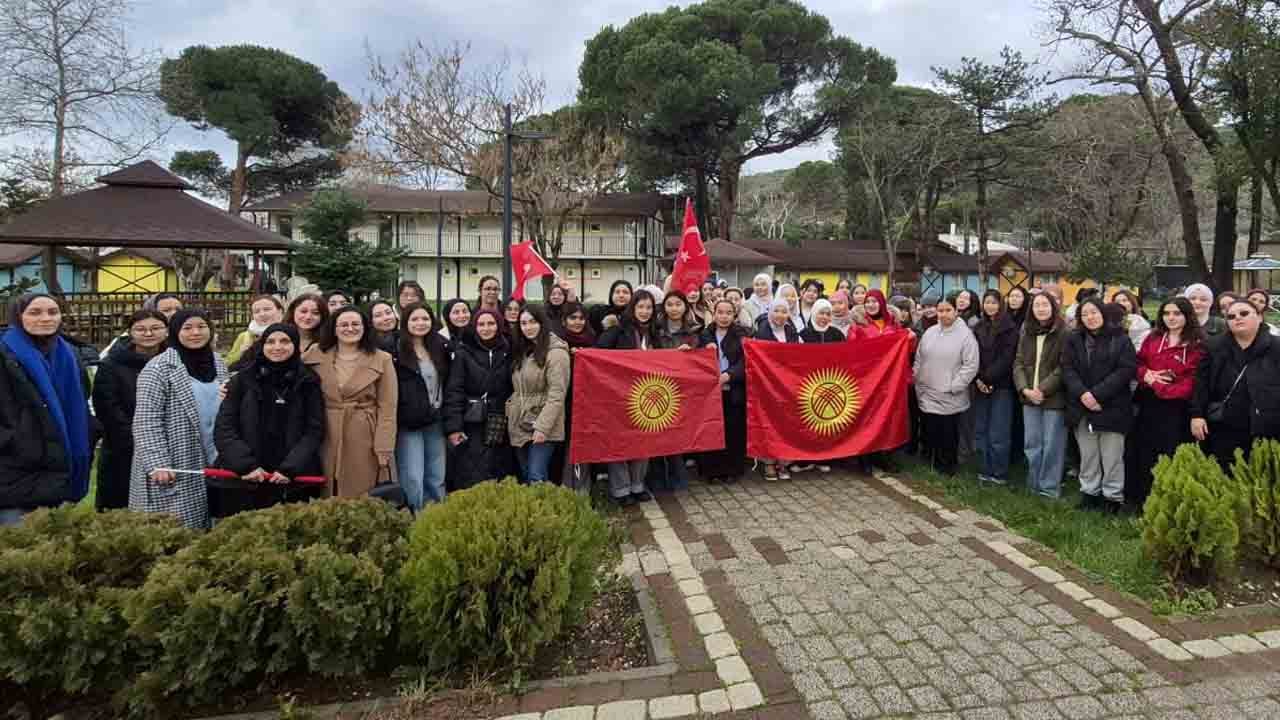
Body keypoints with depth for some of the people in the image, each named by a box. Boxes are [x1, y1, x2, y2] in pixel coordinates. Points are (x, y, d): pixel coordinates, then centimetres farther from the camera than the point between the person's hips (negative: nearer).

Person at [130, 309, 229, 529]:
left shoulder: (218, 364, 11)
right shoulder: (159, 368, -9)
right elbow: (146, 422, -13)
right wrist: (157, 464, -19)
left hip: (211, 466, 6)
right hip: (174, 469, -6)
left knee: (202, 530, 10)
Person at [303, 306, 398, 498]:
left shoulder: (382, 360, 0)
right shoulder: (315, 356, 6)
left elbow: (387, 408, -4)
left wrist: (383, 450, -10)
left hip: (365, 441, -2)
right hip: (327, 440, 2)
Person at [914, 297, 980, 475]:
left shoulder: (965, 334, -9)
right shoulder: (929, 332, 7)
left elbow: (971, 365, -13)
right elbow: (918, 359, 14)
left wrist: (954, 386, -15)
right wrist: (917, 381, 8)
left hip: (950, 397, -5)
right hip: (927, 394, 5)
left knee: (948, 434, 5)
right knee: (929, 431, 13)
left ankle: (947, 466, 22)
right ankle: (932, 462, 29)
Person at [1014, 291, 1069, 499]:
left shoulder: (1063, 333, -8)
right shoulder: (1027, 332, 9)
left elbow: (1063, 367, -12)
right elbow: (1019, 363, 6)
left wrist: (1043, 389, -16)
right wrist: (1025, 389, -7)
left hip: (1054, 398, -5)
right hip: (1029, 397, 5)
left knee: (1052, 445, 2)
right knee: (1032, 444, 12)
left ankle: (1049, 488, 13)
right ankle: (1033, 485, 24)